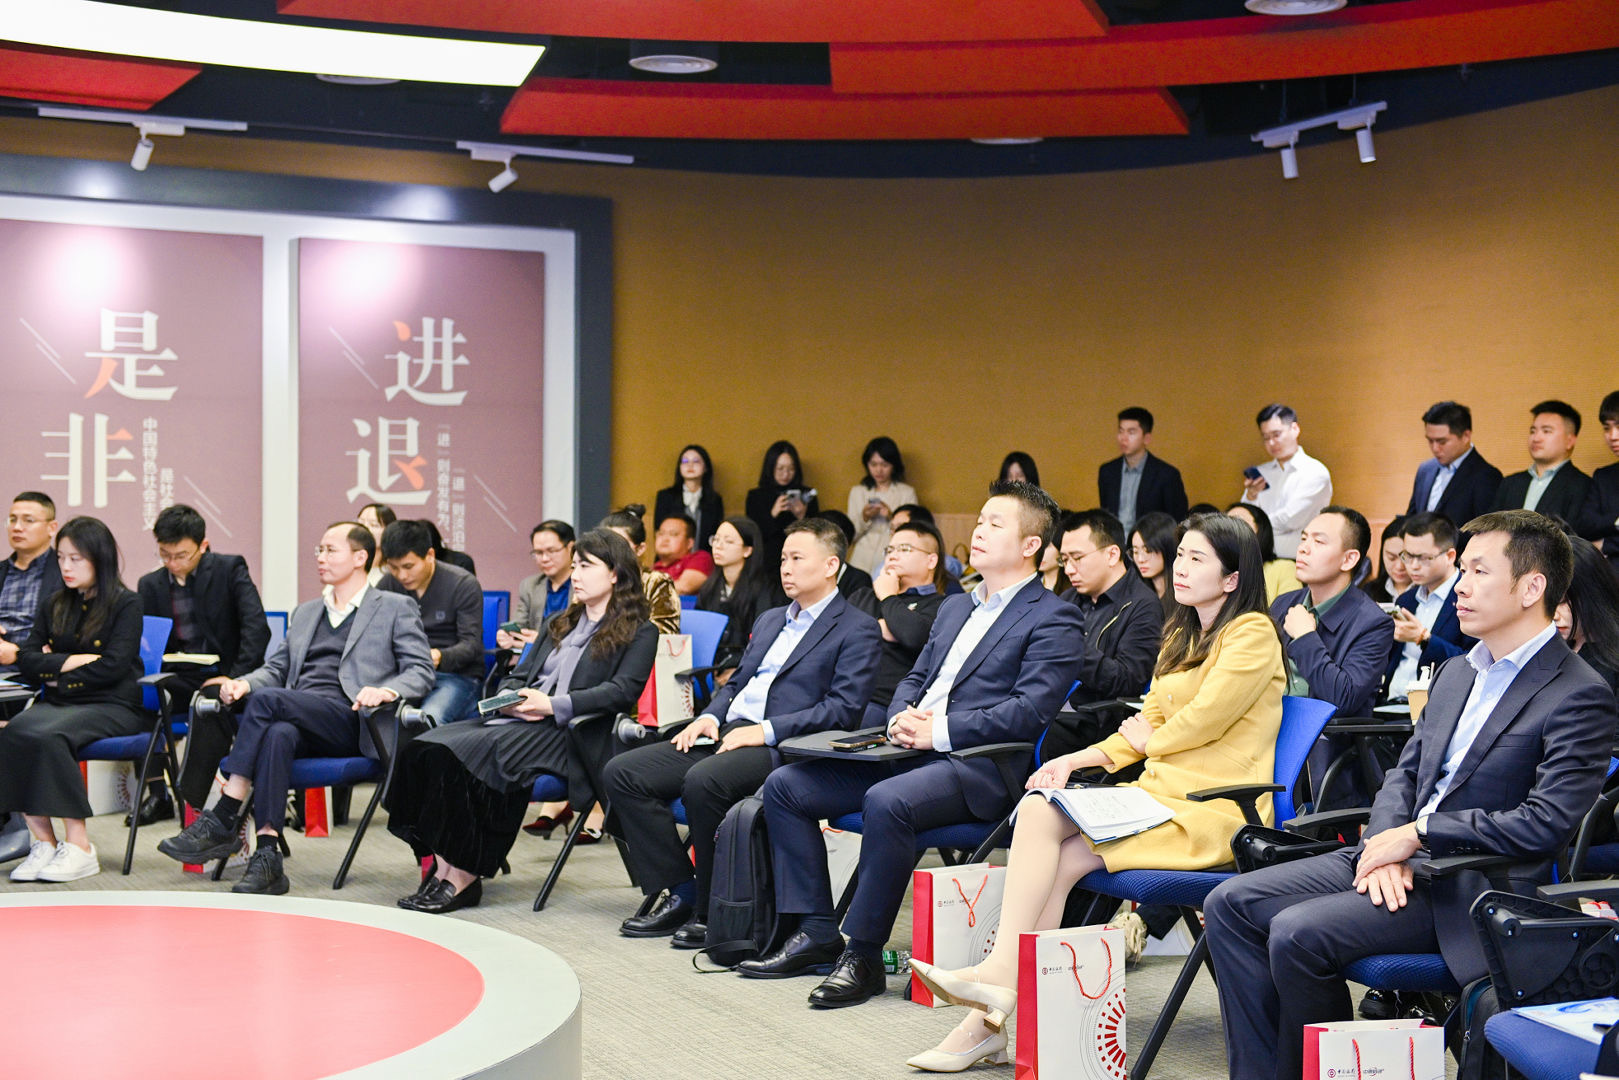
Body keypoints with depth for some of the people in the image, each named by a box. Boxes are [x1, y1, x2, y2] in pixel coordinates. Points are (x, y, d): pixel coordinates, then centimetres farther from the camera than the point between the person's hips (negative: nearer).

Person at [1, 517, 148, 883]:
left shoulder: (125, 603, 2)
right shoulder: (53, 607, 19)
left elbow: (114, 667, -9)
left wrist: (57, 673, -4)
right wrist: (76, 661, -7)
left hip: (112, 705, -5)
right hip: (58, 702, 5)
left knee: (48, 736, -33)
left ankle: (79, 847, -28)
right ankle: (41, 842, -24)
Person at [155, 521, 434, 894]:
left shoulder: (395, 608, 13)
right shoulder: (305, 612, 32)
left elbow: (421, 671, 3)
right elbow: (275, 669, 27)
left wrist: (387, 690, -19)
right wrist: (244, 683, 4)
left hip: (349, 722, -4)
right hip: (296, 722, 4)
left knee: (266, 699, -30)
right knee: (278, 734, -35)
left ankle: (221, 820, -30)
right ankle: (268, 857, -42)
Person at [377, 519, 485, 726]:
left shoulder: (464, 584, -2)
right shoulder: (389, 584, 10)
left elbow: (471, 644, -7)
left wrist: (439, 657, -28)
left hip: (457, 675, -3)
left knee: (430, 716, -37)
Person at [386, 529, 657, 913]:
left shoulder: (639, 633, 6)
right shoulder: (560, 623, 29)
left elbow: (623, 691, -9)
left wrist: (554, 705, -17)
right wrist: (509, 698, 0)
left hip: (571, 734, -7)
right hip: (518, 720, 7)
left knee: (471, 751, -31)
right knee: (426, 747, -19)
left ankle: (464, 875, -25)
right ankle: (440, 864, -25)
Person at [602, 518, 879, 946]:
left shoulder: (858, 630, 0)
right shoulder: (770, 620, 27)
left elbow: (843, 708, -11)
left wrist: (766, 731, -19)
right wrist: (709, 717, 5)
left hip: (782, 748, -8)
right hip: (727, 734, 8)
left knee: (703, 781, -36)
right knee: (621, 773, -9)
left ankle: (714, 911, -19)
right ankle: (681, 894, -7)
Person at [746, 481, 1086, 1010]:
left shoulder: (1055, 619, -2)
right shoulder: (954, 608, 25)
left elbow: (1030, 710, -14)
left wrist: (938, 730, -18)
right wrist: (901, 717, 0)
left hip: (977, 767, -8)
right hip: (910, 752, 9)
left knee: (887, 801, -37)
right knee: (784, 785, -3)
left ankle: (863, 955, -24)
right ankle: (816, 933, 0)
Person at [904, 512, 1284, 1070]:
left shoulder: (1253, 635, -4)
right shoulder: (1181, 637, 23)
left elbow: (1201, 721, -13)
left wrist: (1148, 740, 7)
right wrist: (1075, 760, 7)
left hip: (1212, 812, -8)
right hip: (1158, 792, 8)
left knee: (1056, 860, -24)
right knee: (1036, 811, -18)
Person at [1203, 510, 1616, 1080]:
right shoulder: (1456, 673, 17)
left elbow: (1548, 823, -19)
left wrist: (1419, 833, -15)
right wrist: (1385, 847, -6)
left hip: (1471, 885, -8)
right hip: (1400, 856, 8)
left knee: (1298, 933, -26)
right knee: (1230, 904, -5)